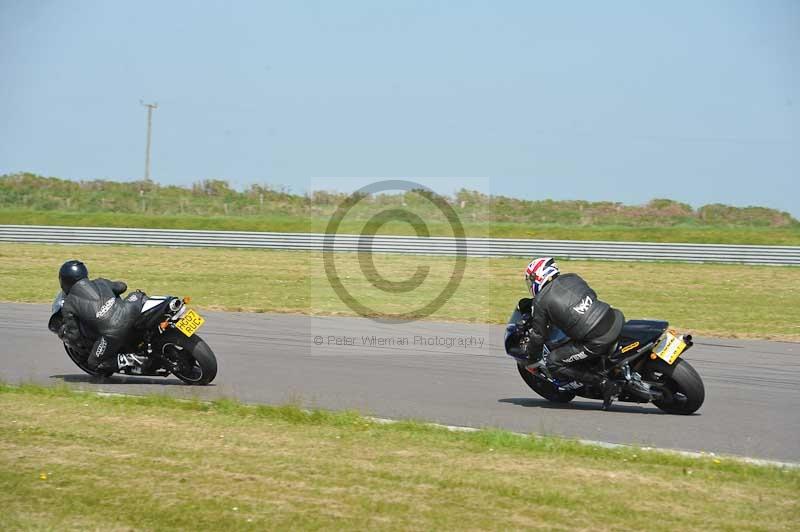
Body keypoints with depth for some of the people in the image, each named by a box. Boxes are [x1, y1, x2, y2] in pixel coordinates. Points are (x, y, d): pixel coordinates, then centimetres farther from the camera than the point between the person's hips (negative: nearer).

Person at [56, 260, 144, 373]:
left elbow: (74, 336, 5)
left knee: (93, 364, 16)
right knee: (137, 295, 35)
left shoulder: (68, 305, 6)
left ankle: (124, 360, -4)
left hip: (113, 334, -4)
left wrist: (62, 334, 27)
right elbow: (122, 286, 33)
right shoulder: (100, 283, 15)